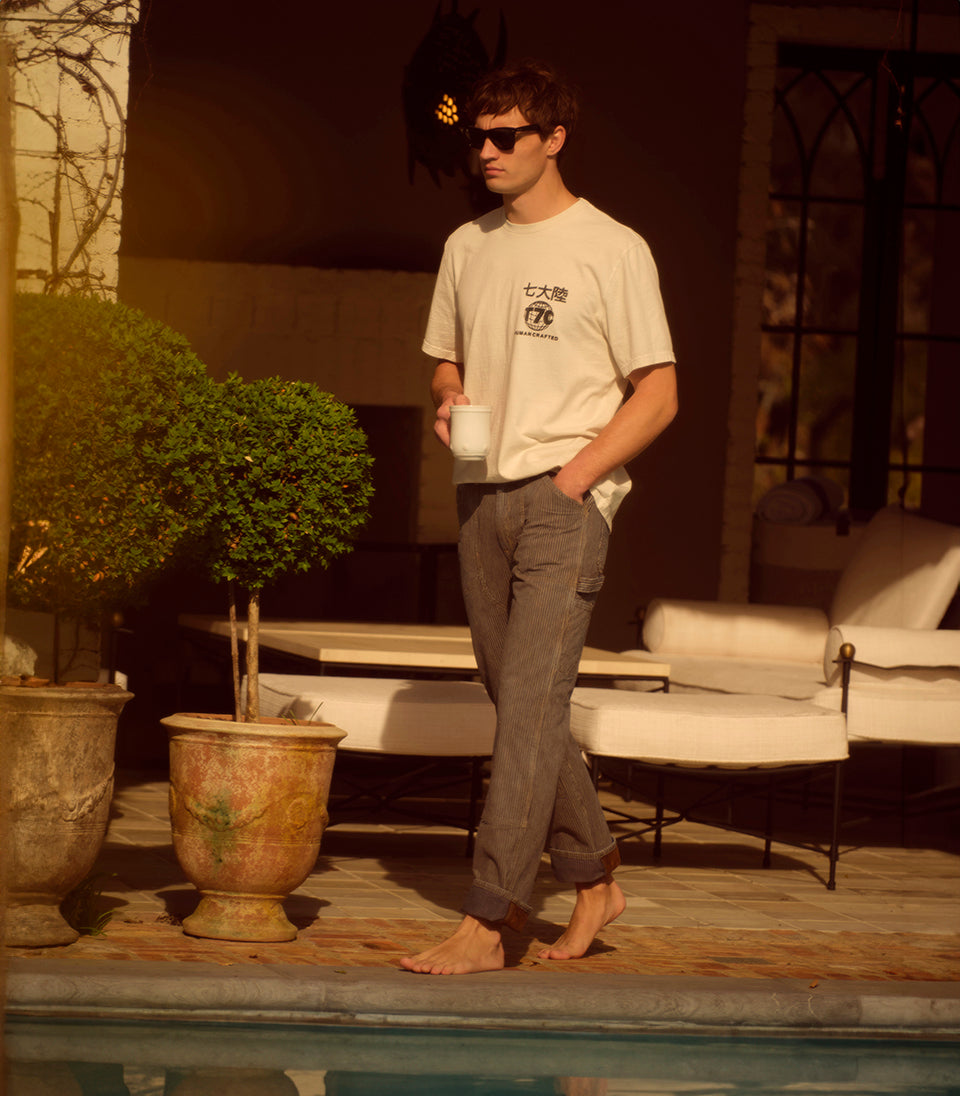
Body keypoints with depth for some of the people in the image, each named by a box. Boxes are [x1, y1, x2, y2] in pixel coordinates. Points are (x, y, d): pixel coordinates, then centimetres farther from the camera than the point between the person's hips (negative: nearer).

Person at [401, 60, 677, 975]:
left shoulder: (611, 250, -3)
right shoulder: (467, 248, 14)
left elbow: (657, 396, -3)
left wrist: (573, 478, -11)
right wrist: (449, 401, 2)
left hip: (566, 497, -6)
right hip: (482, 492, 6)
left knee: (528, 702, -14)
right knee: (523, 703, 10)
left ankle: (485, 923, -17)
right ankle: (593, 876, 26)